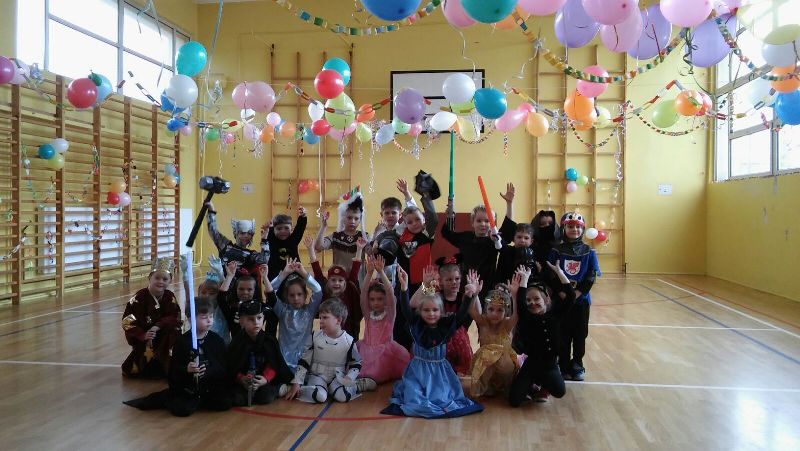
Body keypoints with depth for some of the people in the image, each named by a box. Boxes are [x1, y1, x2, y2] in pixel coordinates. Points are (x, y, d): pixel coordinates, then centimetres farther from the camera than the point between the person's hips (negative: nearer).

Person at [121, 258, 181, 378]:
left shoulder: (170, 297, -5)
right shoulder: (140, 297, -15)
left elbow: (175, 318, -12)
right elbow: (127, 321, -19)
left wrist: (158, 326, -29)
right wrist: (142, 335, -33)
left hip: (164, 337, 3)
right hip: (143, 338, -3)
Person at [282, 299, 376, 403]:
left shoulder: (349, 341, -7)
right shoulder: (315, 337, -5)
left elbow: (356, 363, 6)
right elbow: (304, 361, 0)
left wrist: (349, 378, -13)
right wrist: (297, 383, -6)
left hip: (337, 377, 1)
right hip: (317, 375, -1)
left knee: (342, 396, -31)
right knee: (319, 396, -34)